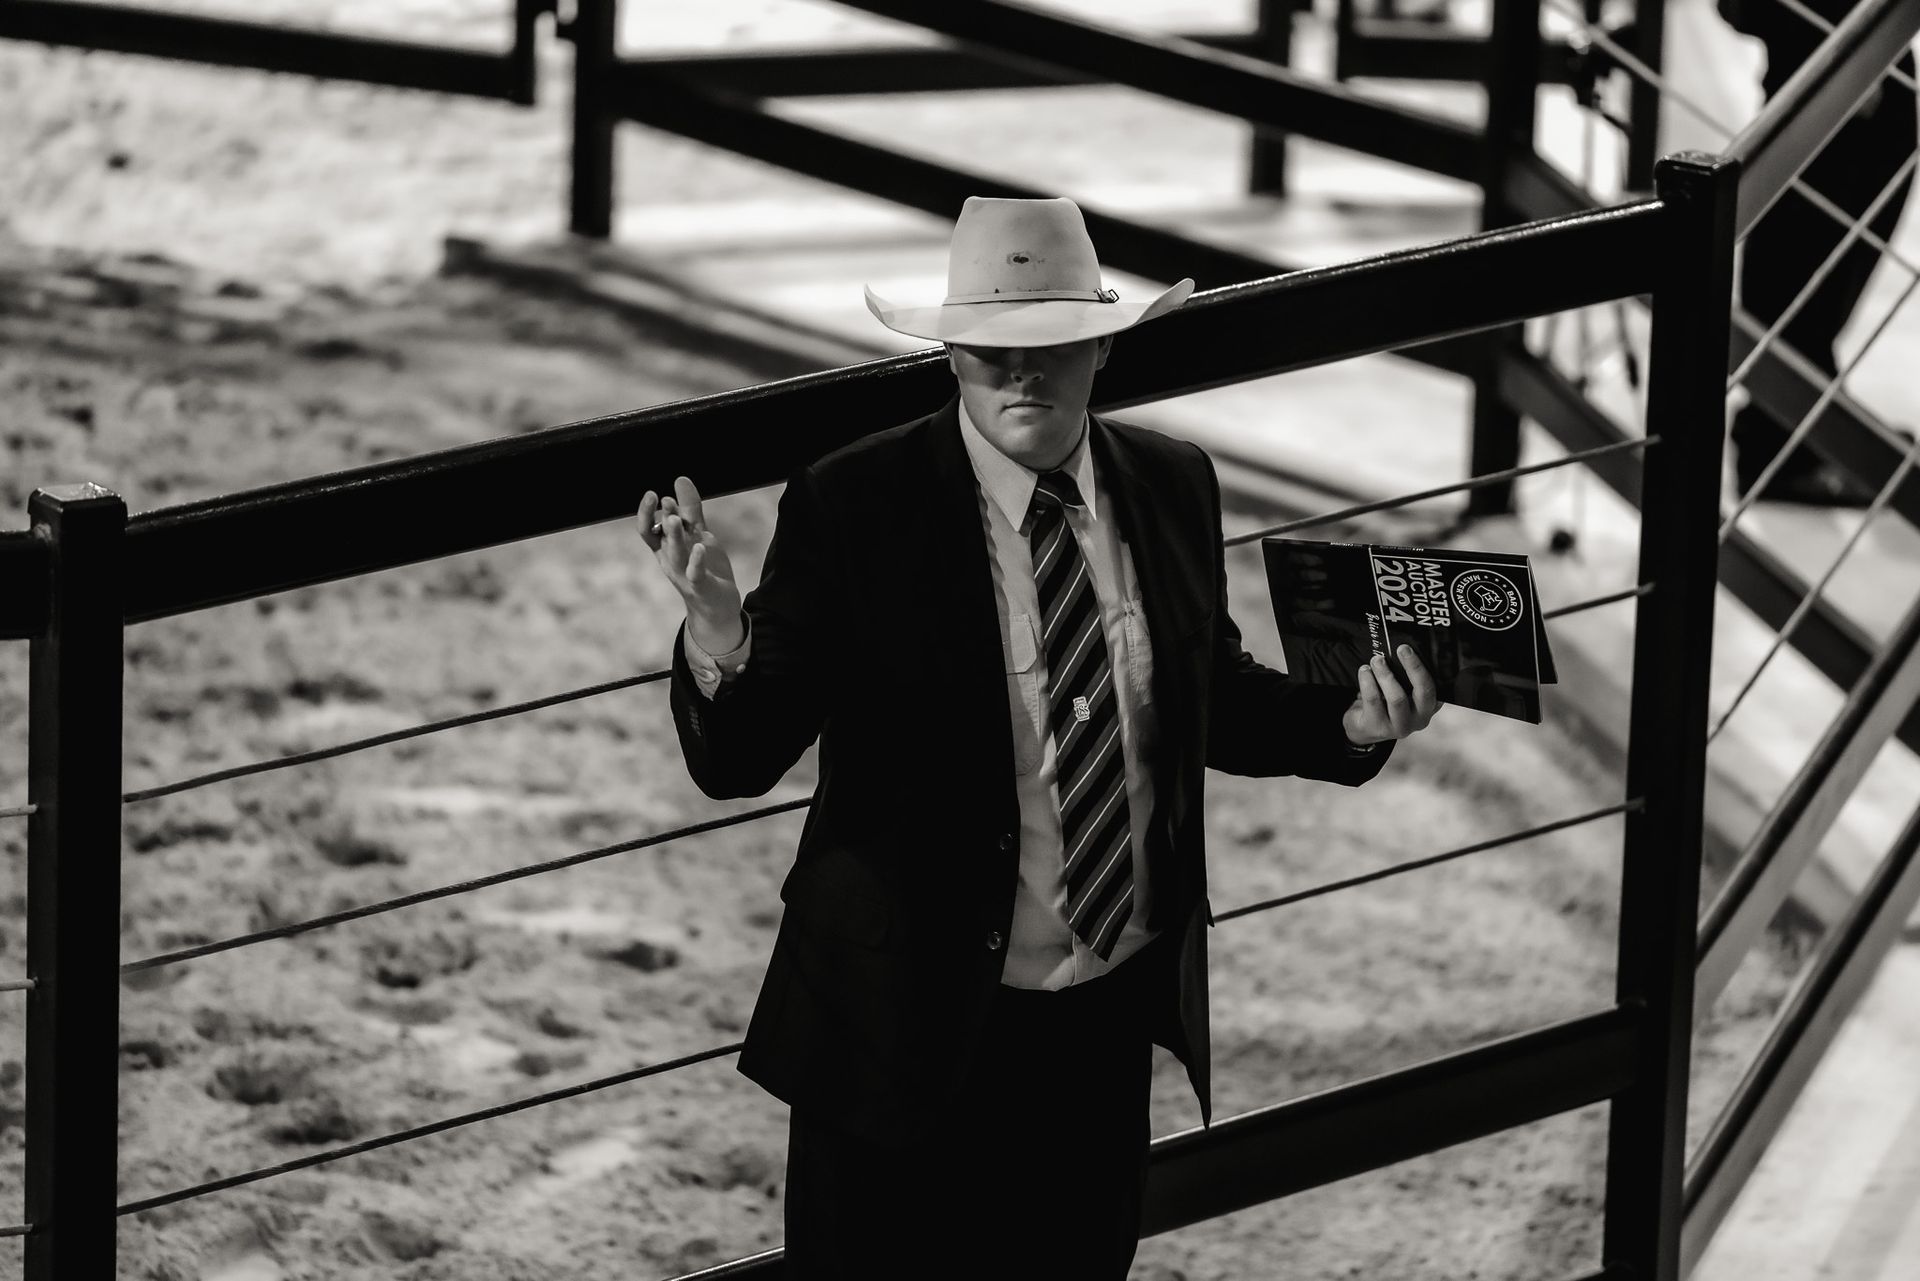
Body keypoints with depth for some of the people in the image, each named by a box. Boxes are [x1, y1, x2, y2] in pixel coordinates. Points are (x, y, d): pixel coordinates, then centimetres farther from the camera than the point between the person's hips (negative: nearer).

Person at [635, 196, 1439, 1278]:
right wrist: (718, 638, -36)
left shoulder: (1172, 488, 0)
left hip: (1110, 1023, 4)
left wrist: (1350, 725, -4)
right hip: (913, 1023, -4)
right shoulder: (851, 508, -14)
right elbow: (740, 760, -16)